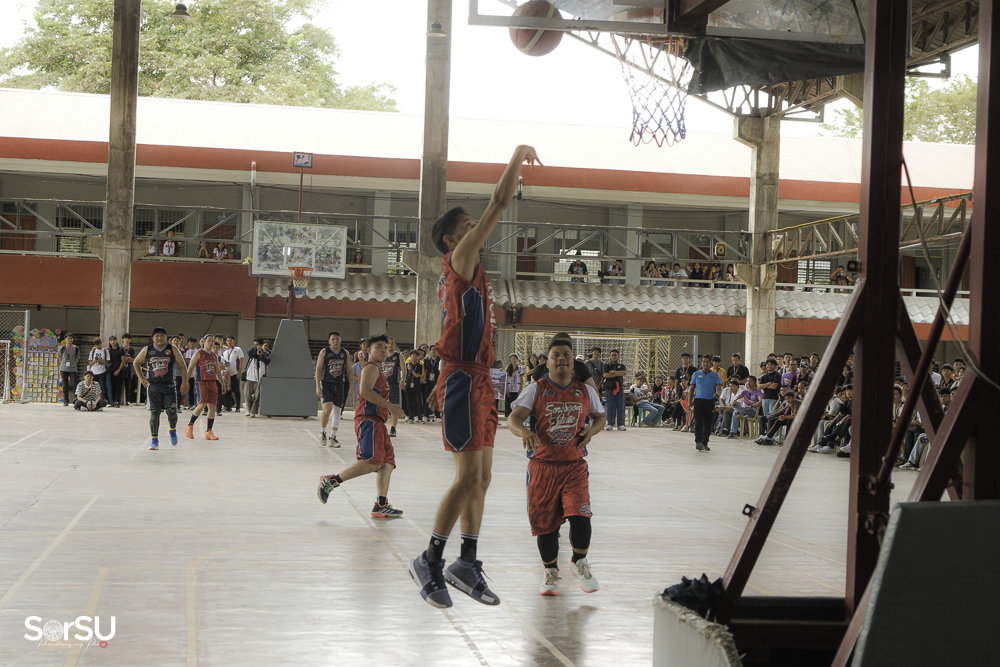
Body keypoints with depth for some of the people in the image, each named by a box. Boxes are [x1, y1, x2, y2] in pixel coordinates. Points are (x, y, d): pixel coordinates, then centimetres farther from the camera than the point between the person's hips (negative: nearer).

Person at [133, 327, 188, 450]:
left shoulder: (172, 350, 2)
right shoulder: (147, 350, 4)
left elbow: (182, 366, 7)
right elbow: (136, 363, 18)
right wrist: (141, 378, 8)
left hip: (169, 385, 0)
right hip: (153, 385, 0)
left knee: (172, 410, -9)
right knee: (154, 412, -3)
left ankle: (172, 430, 22)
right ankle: (154, 440, 4)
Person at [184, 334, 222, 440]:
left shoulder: (215, 356, 16)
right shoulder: (198, 353, -1)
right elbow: (190, 368, -5)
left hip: (213, 382, 6)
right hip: (201, 382, -6)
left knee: (212, 406, 1)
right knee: (202, 404, -16)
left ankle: (209, 432, 5)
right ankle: (189, 427, 1)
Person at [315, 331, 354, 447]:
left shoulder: (345, 354, 8)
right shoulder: (324, 352, -2)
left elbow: (349, 371, 12)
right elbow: (318, 369, -5)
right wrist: (318, 387, -12)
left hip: (339, 385, 4)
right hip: (326, 384, -4)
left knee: (337, 411, 4)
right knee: (327, 408, -18)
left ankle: (332, 438, 12)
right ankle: (322, 432, 4)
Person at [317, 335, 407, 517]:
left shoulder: (378, 370, 27)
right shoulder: (371, 368, -5)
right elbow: (365, 391, -21)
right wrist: (389, 406, -21)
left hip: (377, 422, 11)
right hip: (368, 419, -11)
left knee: (387, 461, 2)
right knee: (373, 462, -20)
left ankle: (381, 505, -2)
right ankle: (331, 481, -13)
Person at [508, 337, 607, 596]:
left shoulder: (585, 391, 7)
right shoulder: (536, 390, -1)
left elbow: (599, 417, 21)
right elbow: (514, 418, -11)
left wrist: (591, 430, -2)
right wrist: (524, 431, -34)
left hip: (575, 465, 1)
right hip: (543, 465, -1)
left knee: (580, 515, -16)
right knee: (545, 522, 4)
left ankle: (580, 563, 10)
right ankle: (551, 573, 26)